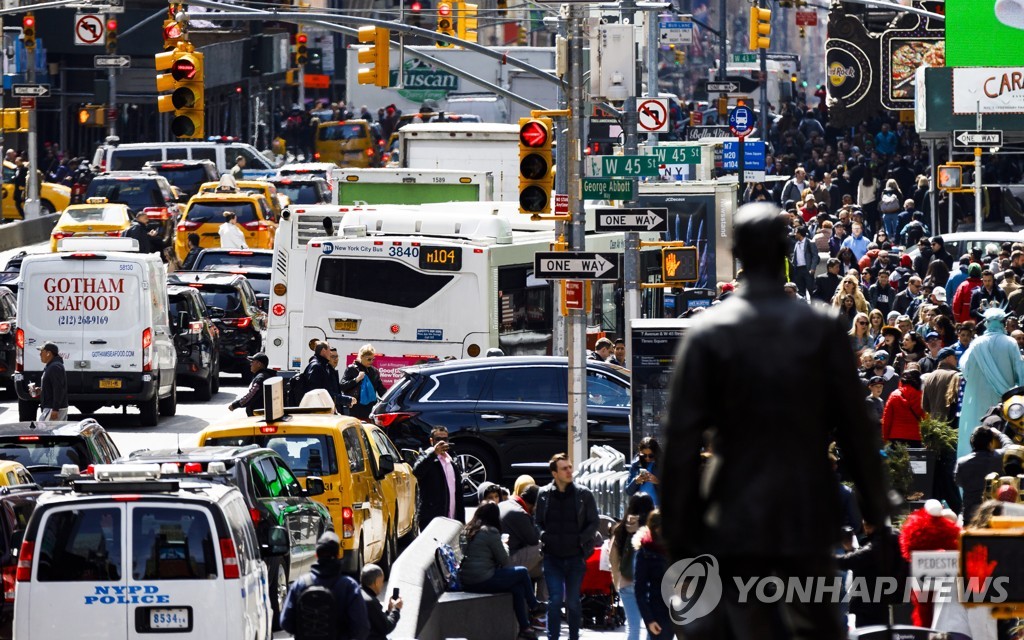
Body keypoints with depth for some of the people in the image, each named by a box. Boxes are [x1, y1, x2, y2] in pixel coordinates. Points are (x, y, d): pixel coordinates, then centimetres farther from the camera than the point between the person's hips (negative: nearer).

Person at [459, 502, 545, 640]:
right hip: (483, 581, -8)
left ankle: (524, 627, 14)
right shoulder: (490, 532, -10)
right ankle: (534, 606, 28)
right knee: (523, 573, 6)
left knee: (518, 587, 16)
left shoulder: (466, 531, 14)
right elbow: (503, 560, -4)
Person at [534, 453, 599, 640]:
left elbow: (594, 522, 4)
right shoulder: (544, 494, 1)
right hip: (552, 557, 0)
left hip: (575, 556, 0)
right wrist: (544, 537, -9)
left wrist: (581, 540, -9)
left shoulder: (583, 494, -1)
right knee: (555, 600, -6)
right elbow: (538, 522, 9)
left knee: (573, 601, 6)